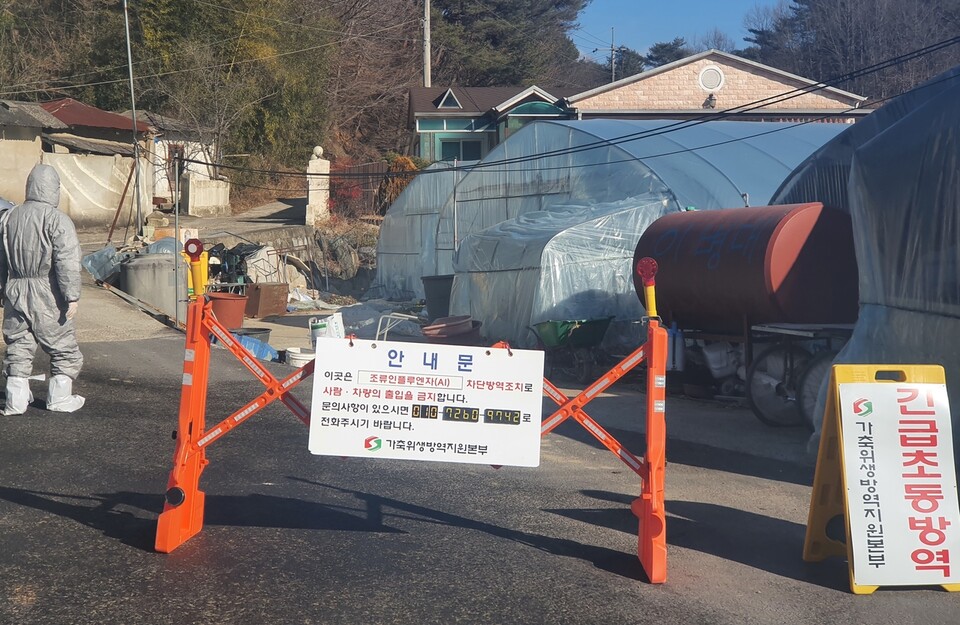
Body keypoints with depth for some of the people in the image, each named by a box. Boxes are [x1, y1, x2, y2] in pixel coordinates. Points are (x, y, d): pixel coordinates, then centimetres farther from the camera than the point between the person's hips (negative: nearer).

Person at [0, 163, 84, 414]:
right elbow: (67, 262, -18)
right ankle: (59, 398, 12)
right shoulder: (57, 220, -13)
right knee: (63, 347, 8)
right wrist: (72, 296, -15)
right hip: (46, 296, -6)